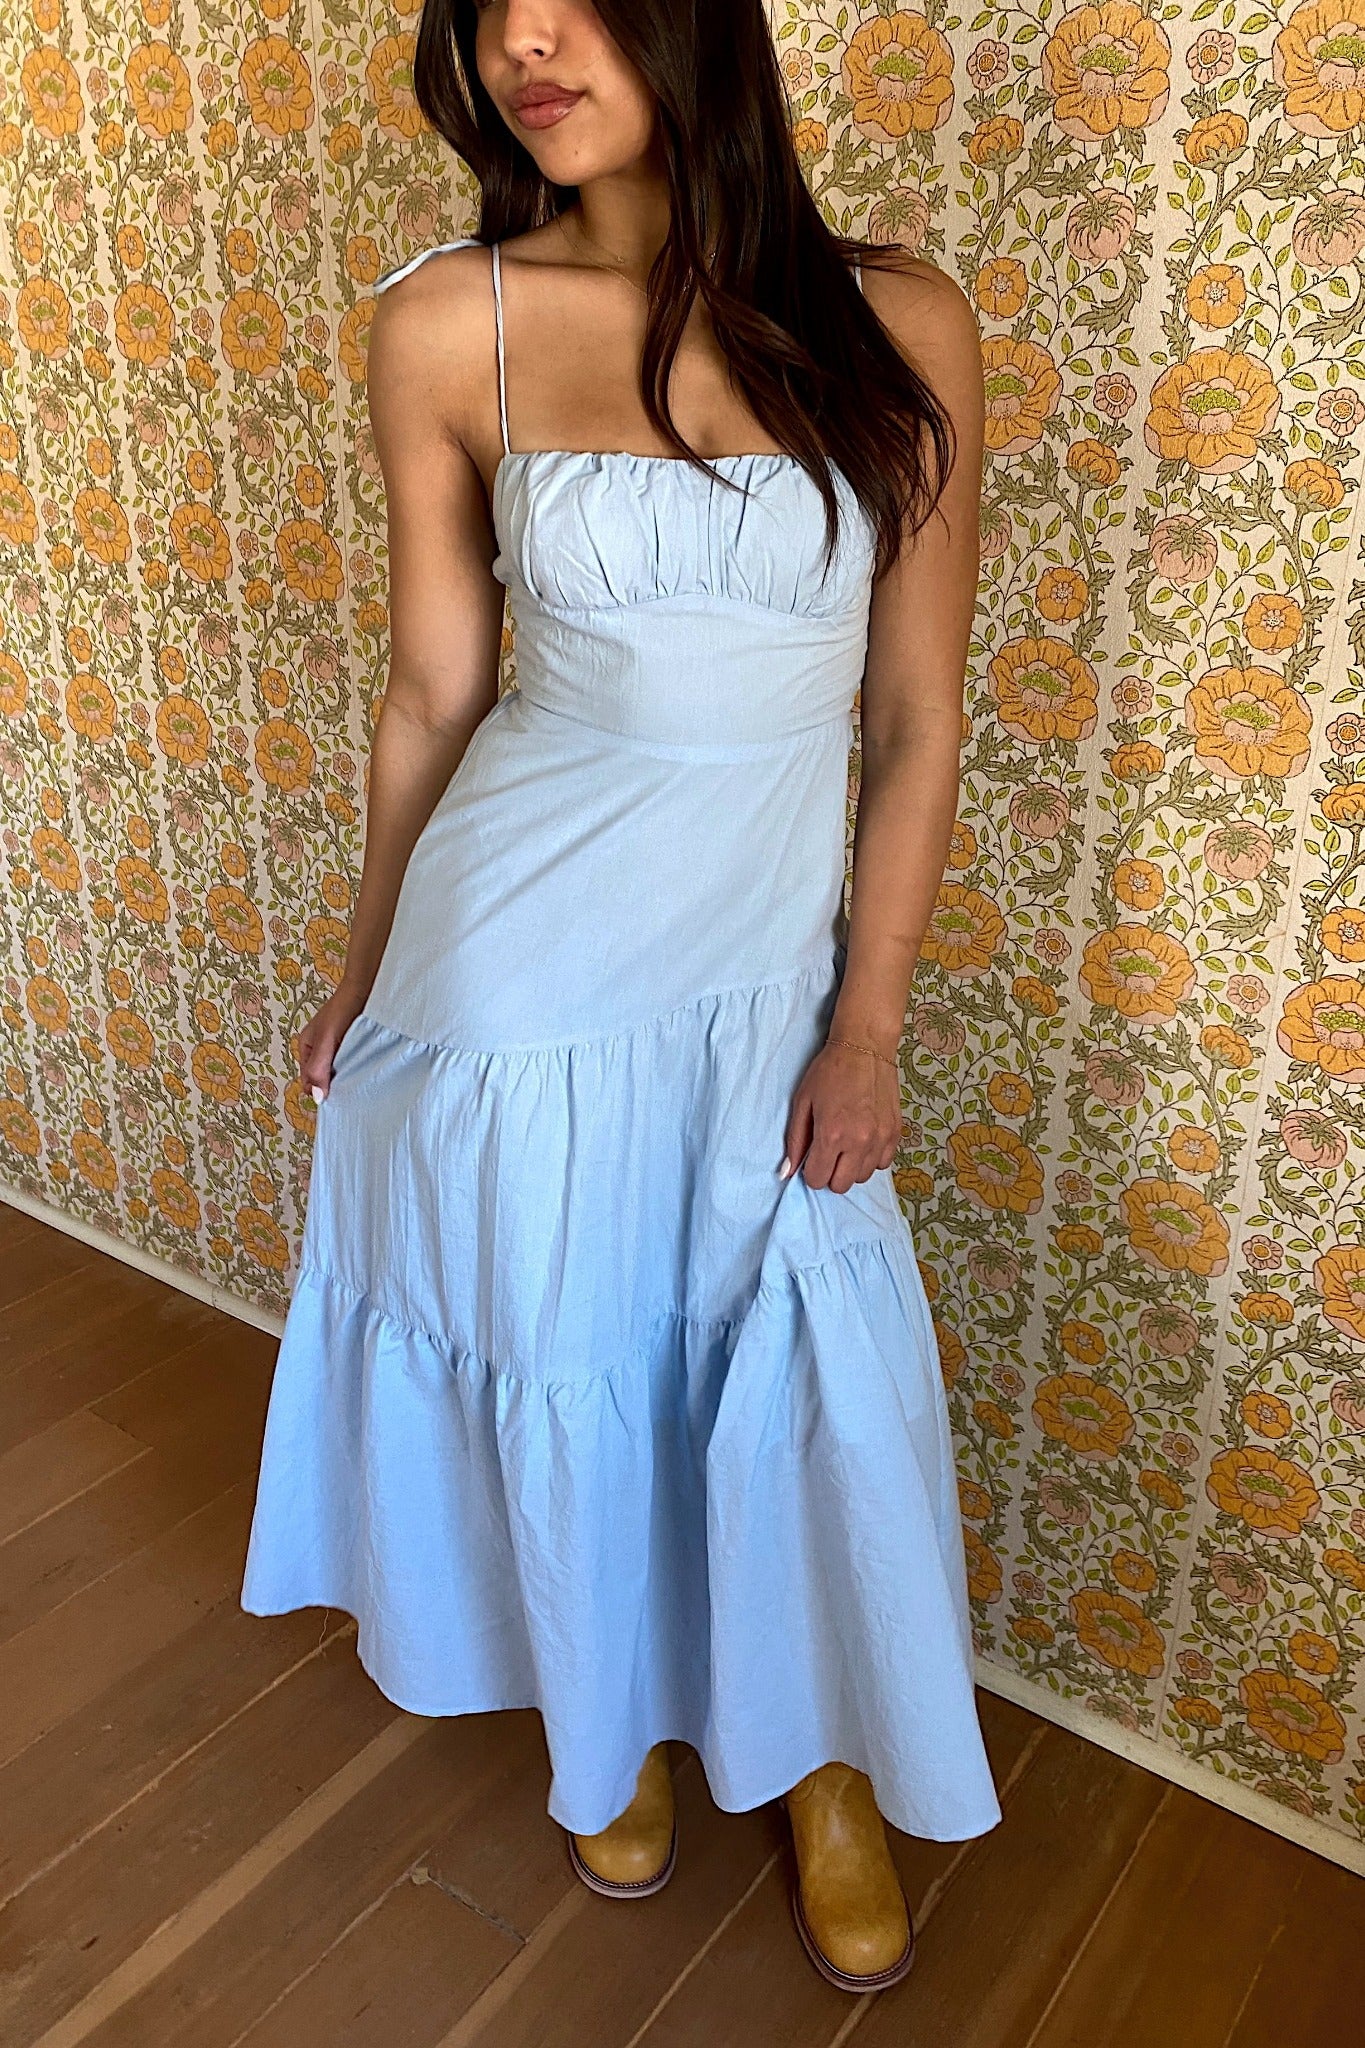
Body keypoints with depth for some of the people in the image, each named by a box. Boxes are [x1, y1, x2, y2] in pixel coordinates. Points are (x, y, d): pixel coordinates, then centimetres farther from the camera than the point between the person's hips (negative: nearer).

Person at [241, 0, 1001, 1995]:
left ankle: (826, 1750, 42)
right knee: (562, 1361, 15)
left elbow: (918, 726, -2)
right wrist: (369, 969, 11)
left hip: (768, 964, 1)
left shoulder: (901, 323, -4)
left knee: (814, 1376, 9)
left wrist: (867, 1030, -4)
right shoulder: (450, 323, -5)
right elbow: (434, 690, 3)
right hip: (524, 935, 0)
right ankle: (622, 1715, 47)